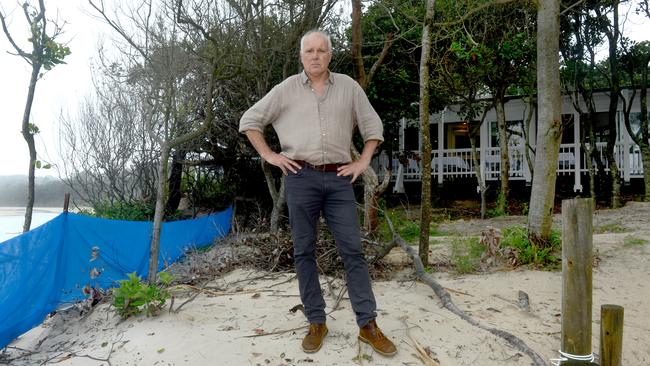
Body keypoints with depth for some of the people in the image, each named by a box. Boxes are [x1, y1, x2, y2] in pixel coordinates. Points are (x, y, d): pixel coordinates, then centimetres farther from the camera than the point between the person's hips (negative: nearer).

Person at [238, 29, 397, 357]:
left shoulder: (348, 86, 9)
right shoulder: (286, 89, 6)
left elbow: (372, 125, 14)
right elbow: (249, 120, 11)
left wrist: (363, 162, 4)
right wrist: (269, 155, 2)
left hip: (339, 179, 1)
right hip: (301, 177, 0)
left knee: (353, 250, -1)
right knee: (304, 251, 3)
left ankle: (368, 325, 7)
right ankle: (316, 323, 15)